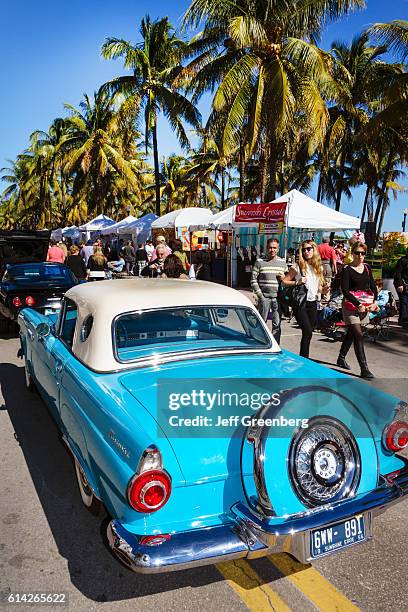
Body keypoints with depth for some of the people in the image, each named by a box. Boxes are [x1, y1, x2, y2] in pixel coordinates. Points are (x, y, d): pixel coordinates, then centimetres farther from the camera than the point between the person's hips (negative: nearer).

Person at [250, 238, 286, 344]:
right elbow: (253, 280, 0)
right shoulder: (260, 262, 1)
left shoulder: (283, 262, 11)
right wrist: (260, 295, -7)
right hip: (264, 298, -2)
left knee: (277, 325, 5)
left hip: (278, 298, 2)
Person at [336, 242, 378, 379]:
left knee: (351, 334, 14)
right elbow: (345, 290, -13)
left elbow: (373, 286, 12)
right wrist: (358, 305, -17)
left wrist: (375, 301, -4)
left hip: (365, 306, 6)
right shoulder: (347, 270, -6)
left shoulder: (367, 268, 10)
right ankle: (364, 369, -12)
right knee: (358, 335, -11)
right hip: (351, 305, -5)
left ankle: (341, 359, 31)